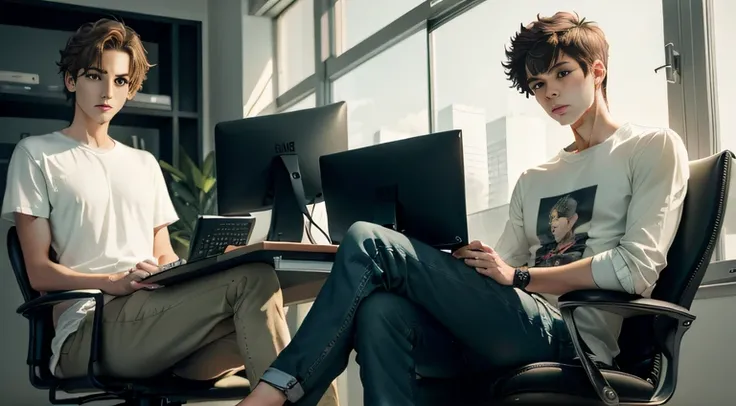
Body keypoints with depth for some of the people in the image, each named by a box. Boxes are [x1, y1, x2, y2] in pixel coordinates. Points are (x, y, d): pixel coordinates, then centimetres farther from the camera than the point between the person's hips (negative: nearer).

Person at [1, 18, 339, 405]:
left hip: (156, 318, 5)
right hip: (91, 330, -5)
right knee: (253, 279, -26)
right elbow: (40, 272, 1)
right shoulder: (37, 155, 9)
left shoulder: (145, 164, 26)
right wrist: (114, 282, -17)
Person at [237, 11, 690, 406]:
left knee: (368, 243, -17)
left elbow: (638, 269, -7)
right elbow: (497, 280, 16)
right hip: (516, 330, 6)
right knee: (381, 311, -27)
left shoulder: (654, 148, 8)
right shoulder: (533, 181, 28)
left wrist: (519, 277, -8)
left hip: (567, 332, -6)